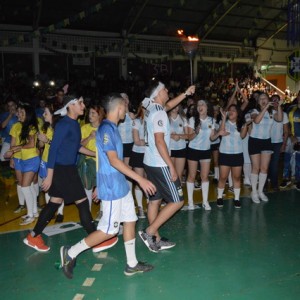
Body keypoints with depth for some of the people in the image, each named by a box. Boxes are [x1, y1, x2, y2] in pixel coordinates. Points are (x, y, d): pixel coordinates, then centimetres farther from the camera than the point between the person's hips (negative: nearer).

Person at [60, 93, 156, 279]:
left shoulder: (112, 128, 12)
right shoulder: (106, 129, -18)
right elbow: (113, 160, -26)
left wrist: (100, 185, 24)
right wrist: (140, 179, -27)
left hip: (121, 185, 10)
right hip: (112, 187, -10)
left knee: (130, 220, 12)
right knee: (109, 230, -1)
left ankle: (132, 264, 24)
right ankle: (71, 253, 13)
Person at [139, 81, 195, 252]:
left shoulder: (152, 108, 10)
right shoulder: (159, 113, -17)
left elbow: (169, 106, 32)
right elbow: (159, 141, -23)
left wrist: (186, 93, 30)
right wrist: (171, 166, -21)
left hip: (151, 162, 9)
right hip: (160, 165, -9)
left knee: (155, 200, 12)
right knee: (177, 201, -3)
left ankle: (156, 239, 21)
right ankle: (149, 232, -2)